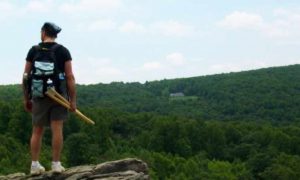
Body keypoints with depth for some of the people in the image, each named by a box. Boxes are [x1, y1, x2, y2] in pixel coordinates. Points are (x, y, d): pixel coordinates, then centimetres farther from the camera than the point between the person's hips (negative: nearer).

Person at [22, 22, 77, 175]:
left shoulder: (33, 50, 3)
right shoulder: (63, 51, 0)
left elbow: (25, 76, 2)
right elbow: (70, 77, -7)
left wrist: (26, 98, 10)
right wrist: (73, 100, -4)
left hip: (39, 95, 1)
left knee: (37, 131, 8)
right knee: (57, 129, -1)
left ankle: (35, 165, 5)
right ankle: (56, 164, -2)